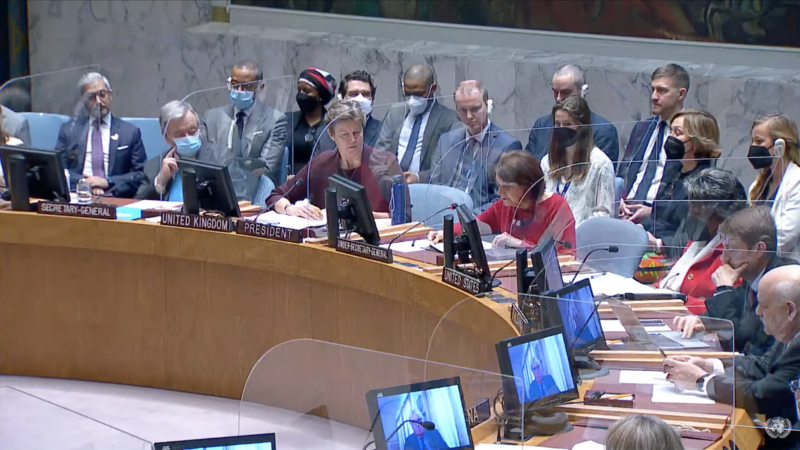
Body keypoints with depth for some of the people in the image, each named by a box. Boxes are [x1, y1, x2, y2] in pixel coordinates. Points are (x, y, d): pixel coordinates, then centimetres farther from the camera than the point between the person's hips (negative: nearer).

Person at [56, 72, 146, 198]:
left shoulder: (130, 132, 11)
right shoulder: (68, 130, 15)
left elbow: (141, 175, 6)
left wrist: (108, 182, -9)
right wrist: (83, 182, -11)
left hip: (114, 199, -1)